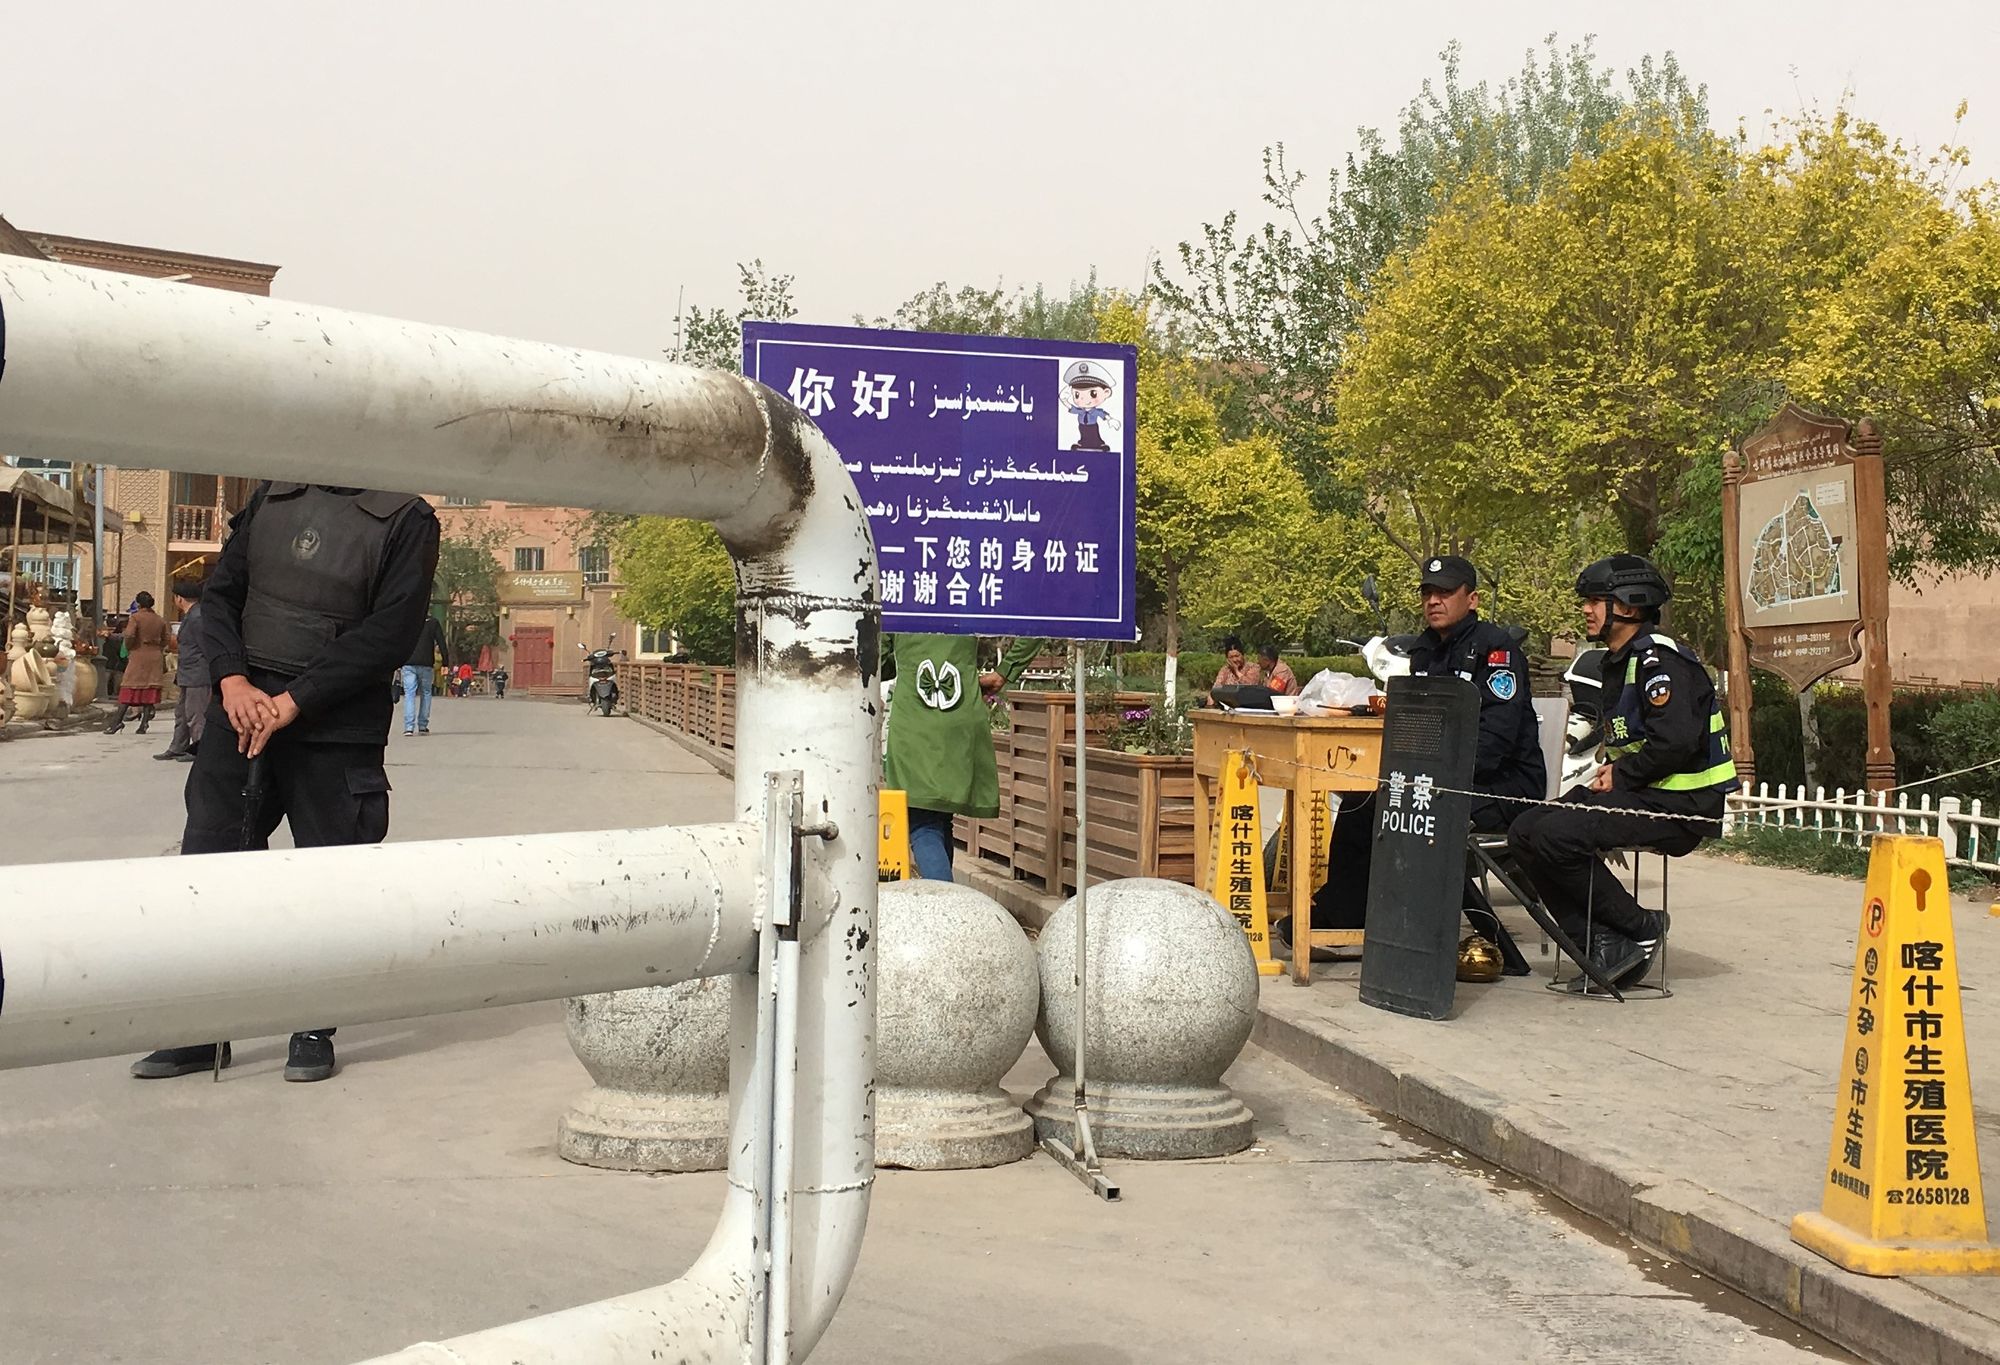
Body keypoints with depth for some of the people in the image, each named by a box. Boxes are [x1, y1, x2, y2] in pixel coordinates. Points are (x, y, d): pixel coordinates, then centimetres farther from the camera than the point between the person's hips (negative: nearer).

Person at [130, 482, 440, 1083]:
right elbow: (220, 591, 12)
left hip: (335, 731, -4)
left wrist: (293, 702, -15)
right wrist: (232, 679, -6)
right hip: (241, 711, 4)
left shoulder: (407, 520, -5)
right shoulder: (276, 494, 10)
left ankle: (314, 1030, 19)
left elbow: (390, 633, -12)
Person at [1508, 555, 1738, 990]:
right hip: (1637, 791, 10)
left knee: (1557, 836, -26)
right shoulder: (1620, 661, 19)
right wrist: (1610, 770, 8)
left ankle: (1641, 929, -8)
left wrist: (1621, 777, -14)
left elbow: (1675, 740, -27)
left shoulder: (1659, 658, -14)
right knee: (1525, 834, -2)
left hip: (1681, 805, -10)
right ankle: (1606, 945, -4)